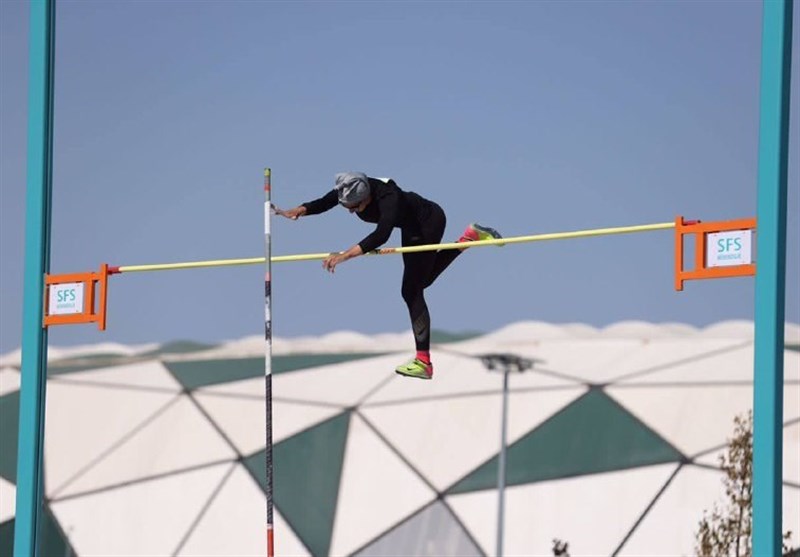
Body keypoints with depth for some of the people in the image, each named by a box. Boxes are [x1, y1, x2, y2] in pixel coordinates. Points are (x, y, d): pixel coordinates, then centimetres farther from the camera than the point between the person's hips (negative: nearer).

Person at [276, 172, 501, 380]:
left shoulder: (387, 196, -42)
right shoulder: (348, 190, -23)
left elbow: (381, 235, -53)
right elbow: (323, 203, -25)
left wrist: (346, 255, -61)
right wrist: (299, 211, -46)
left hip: (429, 222, -8)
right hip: (412, 226, 8)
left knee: (411, 291, -13)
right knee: (422, 279, 26)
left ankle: (424, 362, -11)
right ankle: (471, 235, 38)